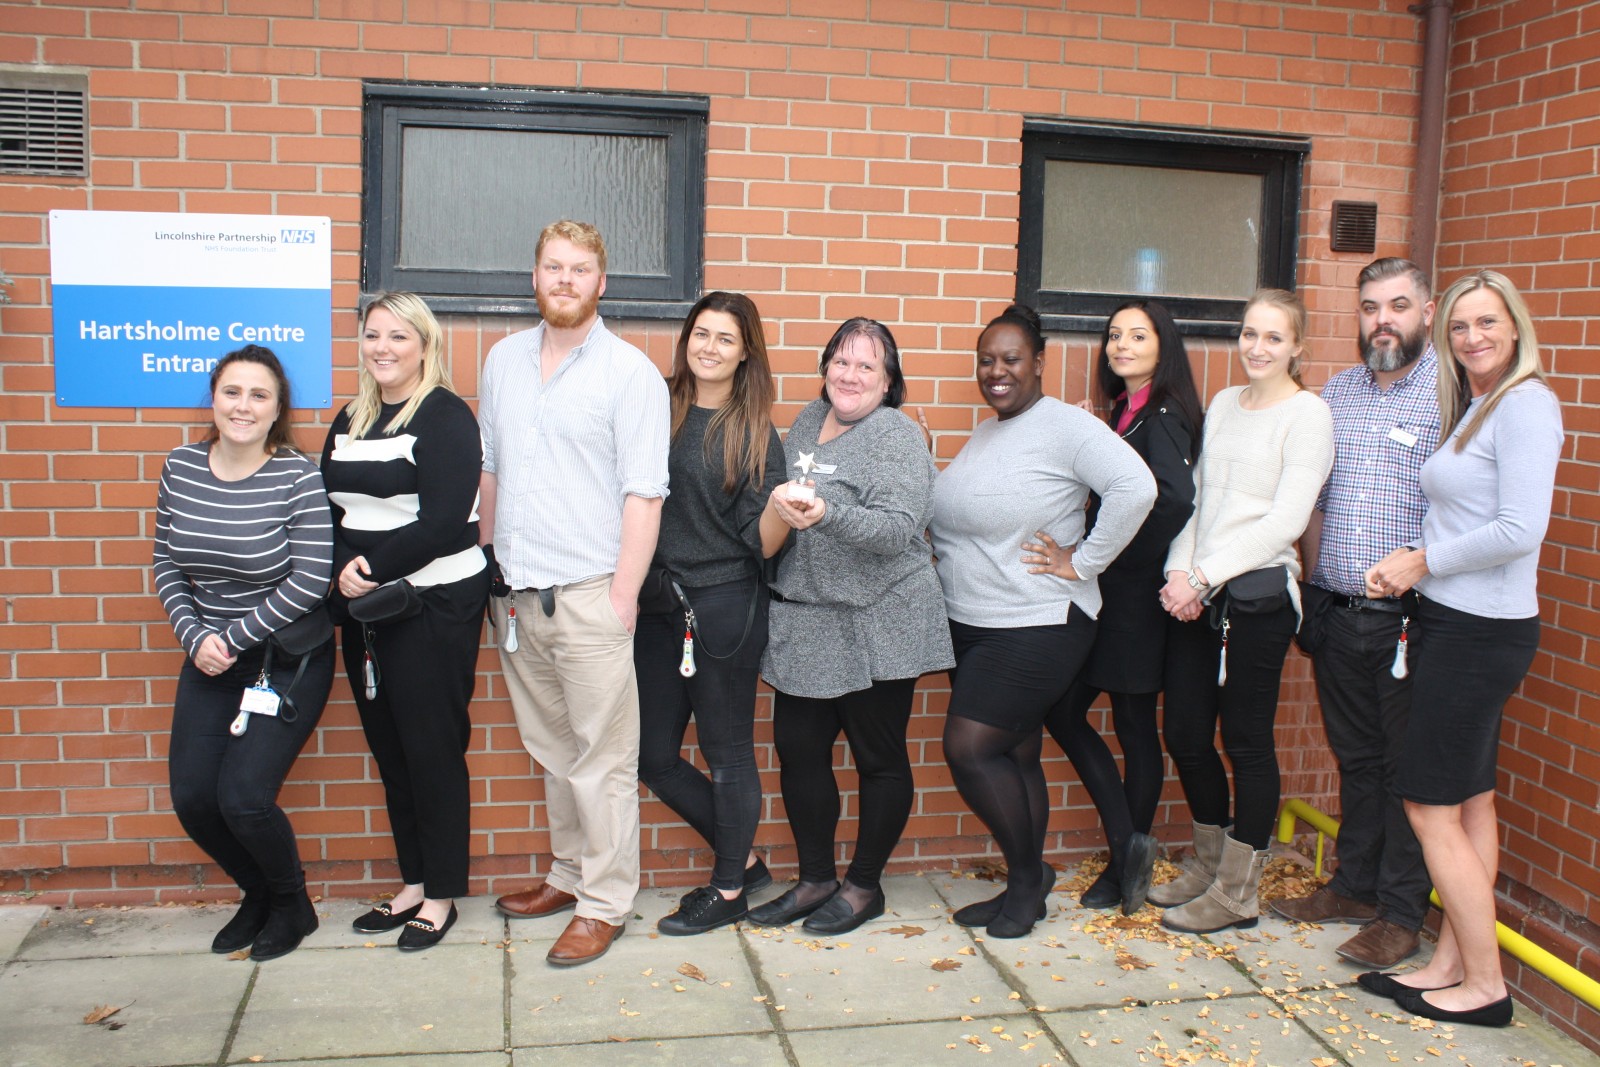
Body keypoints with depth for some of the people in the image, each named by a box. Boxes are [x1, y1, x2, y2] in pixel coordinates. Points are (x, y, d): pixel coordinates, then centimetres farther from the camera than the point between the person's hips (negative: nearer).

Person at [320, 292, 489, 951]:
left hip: (435, 604, -7)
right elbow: (328, 508, 12)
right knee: (387, 746, 12)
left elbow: (445, 522, -17)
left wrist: (373, 567, -14)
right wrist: (344, 570, -7)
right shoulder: (350, 420, 14)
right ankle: (412, 884, 25)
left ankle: (440, 895, 15)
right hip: (364, 609, 7)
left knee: (433, 747, 1)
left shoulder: (445, 415, -9)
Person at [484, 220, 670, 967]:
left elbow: (644, 494, -10)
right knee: (551, 748, 16)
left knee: (602, 757, 1)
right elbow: (489, 469, 16)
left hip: (589, 593, -5)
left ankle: (604, 903, 11)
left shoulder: (630, 372, -6)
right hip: (517, 594, 6)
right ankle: (569, 872, 31)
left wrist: (623, 596, -14)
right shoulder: (503, 360, 11)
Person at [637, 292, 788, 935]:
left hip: (725, 608, -5)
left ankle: (729, 890, 26)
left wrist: (780, 509, -28)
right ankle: (742, 859, 30)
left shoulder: (755, 433, -4)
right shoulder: (658, 411, 4)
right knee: (654, 757, 10)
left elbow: (761, 544, -9)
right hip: (657, 605, 5)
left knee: (726, 755, 7)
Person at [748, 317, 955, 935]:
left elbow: (897, 528, -24)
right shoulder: (808, 420, 11)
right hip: (804, 623, 7)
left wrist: (824, 514, -36)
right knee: (798, 750, 9)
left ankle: (865, 886, 22)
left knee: (879, 758, 6)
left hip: (875, 627, -7)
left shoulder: (897, 437, -11)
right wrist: (778, 506, 4)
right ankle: (815, 879, 25)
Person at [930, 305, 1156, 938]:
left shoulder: (1064, 426, -12)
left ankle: (1028, 875, 10)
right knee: (1014, 759, 13)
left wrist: (1082, 562, -19)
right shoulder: (982, 435, 14)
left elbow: (1135, 487, -24)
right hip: (970, 625, 8)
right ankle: (1023, 889, 25)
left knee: (969, 749, -10)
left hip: (1037, 629, -8)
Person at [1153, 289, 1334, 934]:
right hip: (1194, 596, 6)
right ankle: (1210, 864, 29)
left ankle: (1237, 893, 15)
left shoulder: (1307, 414, -5)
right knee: (1185, 734, 9)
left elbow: (1286, 521, -12)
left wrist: (1206, 575, -15)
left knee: (1246, 741, 2)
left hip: (1258, 594, -6)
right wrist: (1178, 574, -1)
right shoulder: (1222, 404, 15)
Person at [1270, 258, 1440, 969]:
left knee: (1410, 768, 4)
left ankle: (1401, 914, 16)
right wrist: (1312, 584, 14)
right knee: (1356, 757, 17)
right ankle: (1354, 887, 31)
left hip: (1410, 618, -5)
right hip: (1337, 615, 6)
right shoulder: (1335, 393, 12)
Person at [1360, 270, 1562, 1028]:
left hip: (1483, 631, -9)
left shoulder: (1524, 405, -14)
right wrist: (1412, 562, -3)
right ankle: (1451, 964, 24)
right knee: (1470, 801, 14)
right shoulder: (1468, 408, 14)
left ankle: (1485, 986, 10)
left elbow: (1520, 530, -22)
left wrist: (1422, 561, -12)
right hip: (1454, 623, 9)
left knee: (1429, 805, -3)